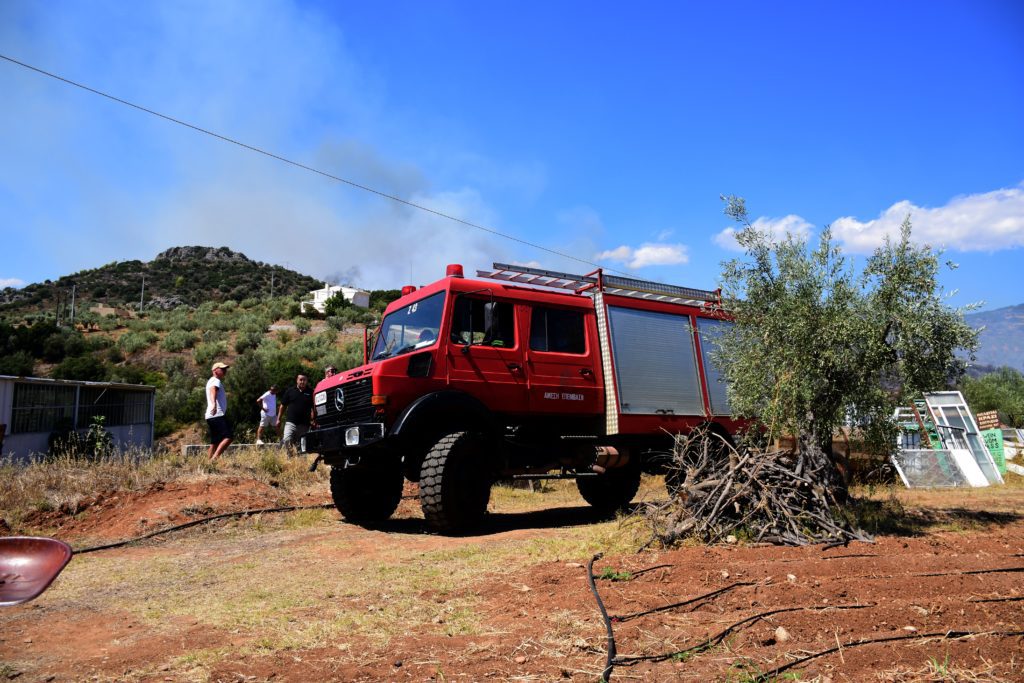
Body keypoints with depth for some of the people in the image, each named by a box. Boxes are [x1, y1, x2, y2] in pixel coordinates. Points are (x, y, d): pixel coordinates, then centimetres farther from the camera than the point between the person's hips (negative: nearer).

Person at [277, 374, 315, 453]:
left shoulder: (310, 392, 5)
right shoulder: (290, 391, 6)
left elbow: (313, 408, 7)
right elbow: (283, 405, 10)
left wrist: (313, 419, -5)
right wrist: (279, 419, 7)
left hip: (304, 424, 1)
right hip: (291, 422, -1)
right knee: (287, 440, -19)